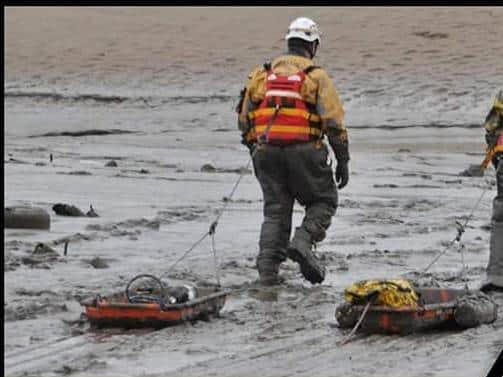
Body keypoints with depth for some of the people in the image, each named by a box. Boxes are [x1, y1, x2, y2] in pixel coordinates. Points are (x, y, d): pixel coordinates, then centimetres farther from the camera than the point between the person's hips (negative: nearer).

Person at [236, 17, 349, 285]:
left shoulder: (262, 74, 13)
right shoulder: (316, 76, 0)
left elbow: (244, 120, 15)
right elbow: (334, 122, -5)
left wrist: (255, 153, 25)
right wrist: (343, 161, 0)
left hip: (266, 150, 4)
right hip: (304, 150, -4)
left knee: (275, 210, 11)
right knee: (323, 201, 14)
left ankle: (267, 270, 0)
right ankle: (303, 241, -11)